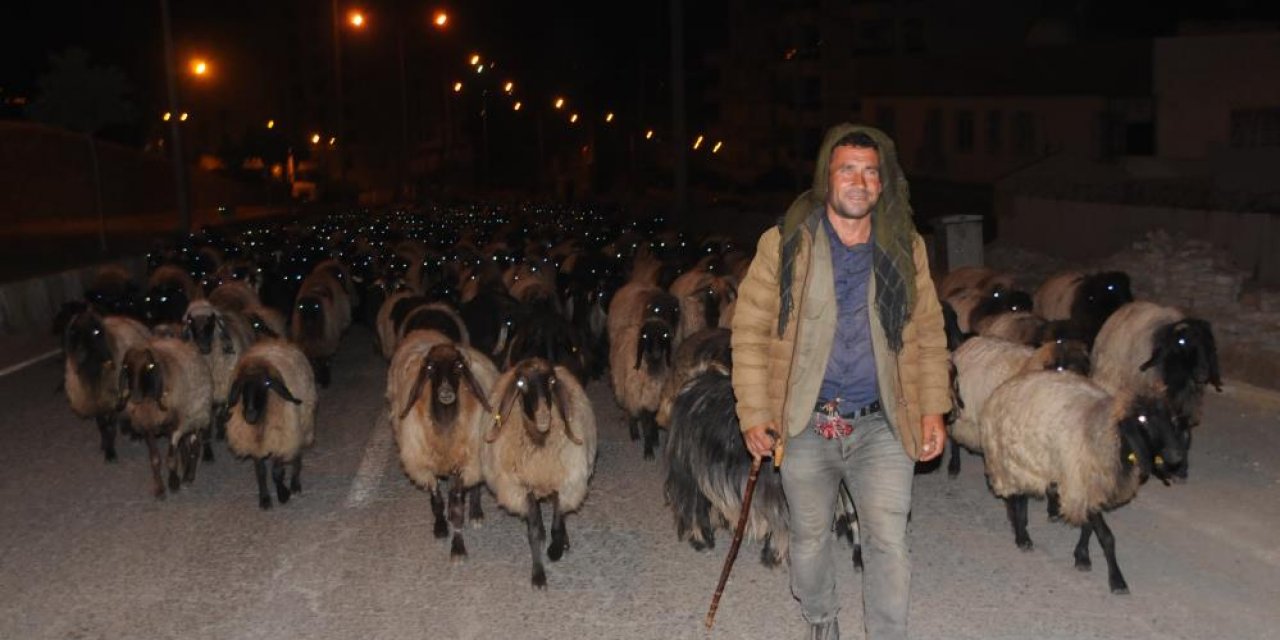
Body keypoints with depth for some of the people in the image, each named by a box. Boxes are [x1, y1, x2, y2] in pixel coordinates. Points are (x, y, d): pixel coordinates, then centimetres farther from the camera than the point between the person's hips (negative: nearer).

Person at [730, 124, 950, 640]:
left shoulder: (906, 249, 2)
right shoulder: (783, 245, -5)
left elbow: (929, 335, 9)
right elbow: (750, 331, -3)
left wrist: (933, 410, 3)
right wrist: (753, 413, -6)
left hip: (882, 426, 1)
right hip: (804, 425, 0)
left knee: (888, 544, -4)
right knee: (810, 539, 16)